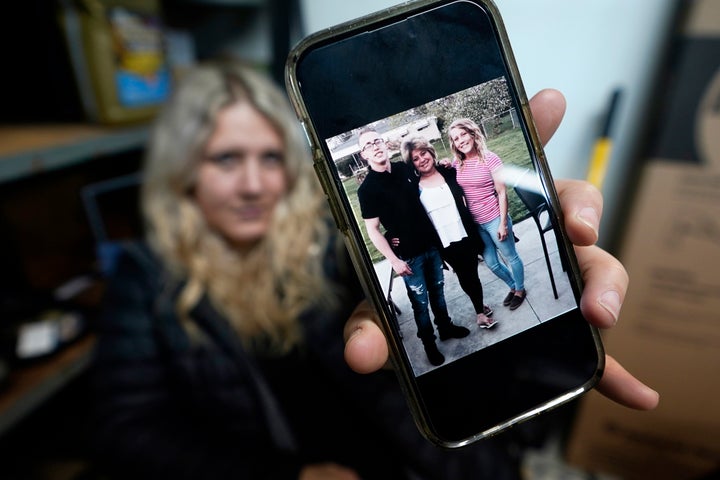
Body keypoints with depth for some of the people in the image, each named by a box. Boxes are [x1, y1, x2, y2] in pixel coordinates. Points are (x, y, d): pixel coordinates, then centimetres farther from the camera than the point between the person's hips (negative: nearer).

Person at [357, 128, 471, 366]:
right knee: (420, 301, 8)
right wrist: (394, 260, -17)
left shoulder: (404, 168, 0)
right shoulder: (367, 189, -15)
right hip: (408, 255, -5)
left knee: (438, 289, 21)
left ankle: (446, 326, 43)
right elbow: (373, 230, -14)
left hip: (431, 243, 5)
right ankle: (429, 342, 29)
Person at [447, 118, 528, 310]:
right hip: (474, 223, 5)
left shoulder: (490, 159, -13)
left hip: (494, 220, -5)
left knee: (510, 256, 15)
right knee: (491, 263, 18)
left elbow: (502, 193, -12)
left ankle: (520, 290, 39)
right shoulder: (456, 163, -1)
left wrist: (503, 223, -14)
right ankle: (513, 286, 44)